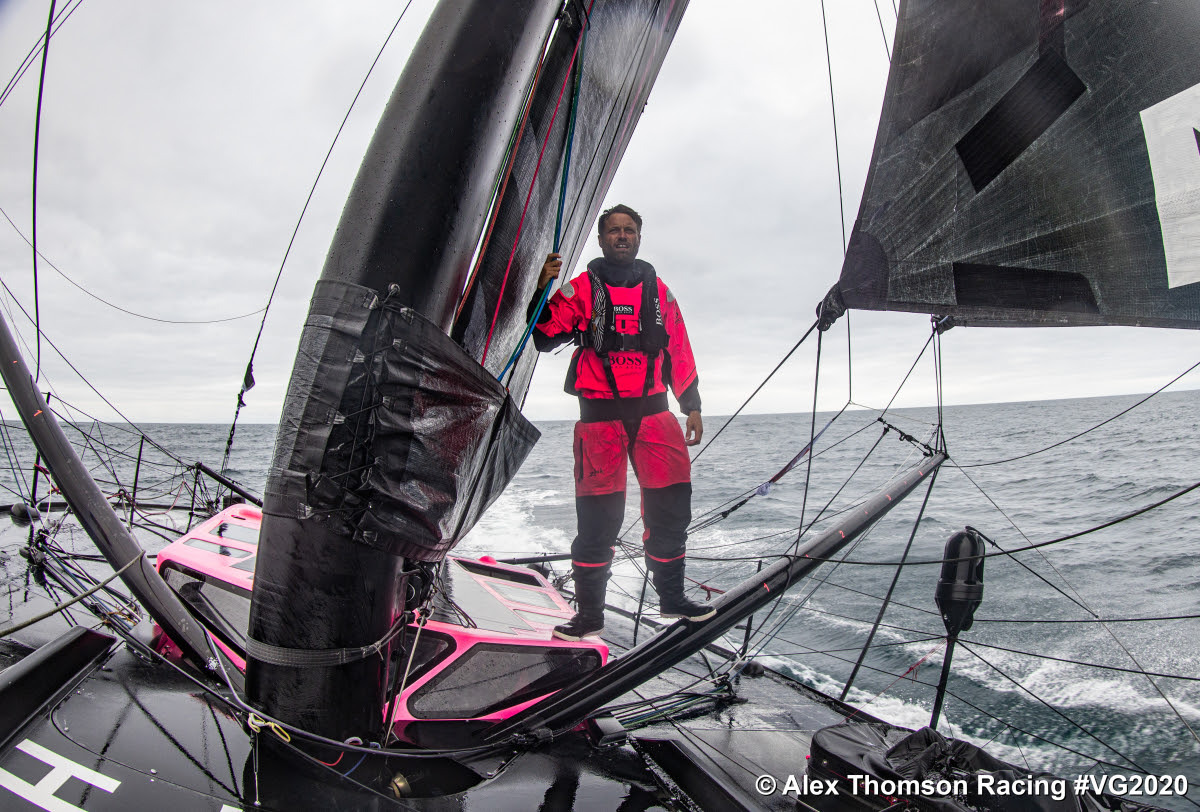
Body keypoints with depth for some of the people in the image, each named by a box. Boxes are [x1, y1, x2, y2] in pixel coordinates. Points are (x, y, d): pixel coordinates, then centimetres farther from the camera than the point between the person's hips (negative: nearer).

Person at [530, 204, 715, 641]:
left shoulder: (658, 291, 15)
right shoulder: (582, 288, 4)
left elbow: (679, 352, 16)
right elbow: (544, 337, -7)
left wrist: (691, 406, 13)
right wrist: (542, 290, -23)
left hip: (653, 410, 4)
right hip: (600, 415, -3)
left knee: (671, 506, 5)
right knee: (598, 515, -3)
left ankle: (671, 596, 23)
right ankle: (589, 613, 9)